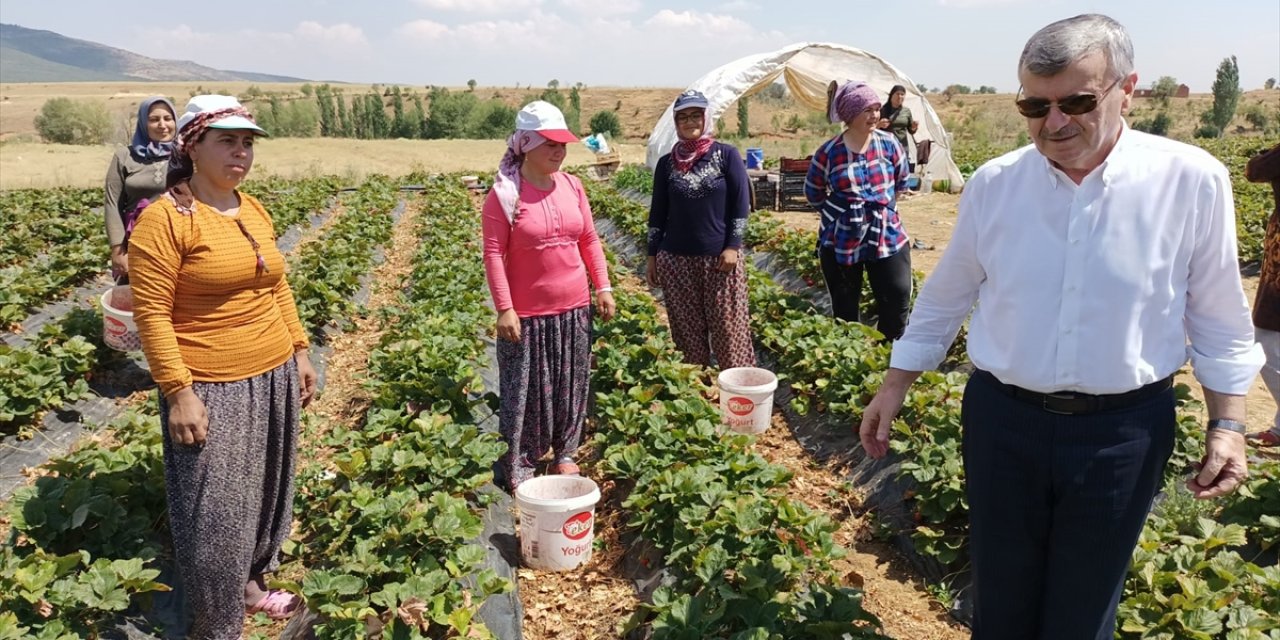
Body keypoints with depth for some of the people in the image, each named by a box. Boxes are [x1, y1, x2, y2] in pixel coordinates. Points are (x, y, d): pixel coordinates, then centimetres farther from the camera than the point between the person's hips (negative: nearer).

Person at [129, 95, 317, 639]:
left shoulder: (254, 210, 8)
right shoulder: (165, 218, -15)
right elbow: (151, 312, -16)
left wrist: (299, 350, 14)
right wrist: (178, 392, -19)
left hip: (274, 376, 7)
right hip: (212, 390, -7)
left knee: (264, 491, 19)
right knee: (215, 511, 4)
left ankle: (250, 581, 41)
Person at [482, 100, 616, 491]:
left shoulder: (572, 186, 3)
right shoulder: (504, 194, -12)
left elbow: (590, 240, 10)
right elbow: (494, 255, -13)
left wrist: (603, 287, 6)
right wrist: (504, 309, -16)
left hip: (574, 308, 5)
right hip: (527, 313, -5)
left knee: (571, 385, 15)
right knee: (525, 390, 5)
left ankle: (565, 453, 33)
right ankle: (518, 465, 20)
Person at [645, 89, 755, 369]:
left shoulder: (726, 154, 0)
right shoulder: (667, 162, 7)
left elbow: (741, 203, -1)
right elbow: (658, 212, 10)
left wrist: (733, 247, -9)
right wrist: (652, 256, 8)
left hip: (720, 257, -2)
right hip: (675, 259, 2)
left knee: (728, 330, -1)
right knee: (687, 332, 6)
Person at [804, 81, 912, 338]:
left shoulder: (888, 143, -2)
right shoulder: (828, 152, -9)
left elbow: (901, 182, 13)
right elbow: (813, 194, 6)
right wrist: (841, 212, 6)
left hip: (888, 235, 2)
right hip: (840, 240, -2)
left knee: (898, 298, -1)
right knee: (844, 307, 10)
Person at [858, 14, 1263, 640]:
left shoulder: (1191, 180, -9)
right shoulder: (993, 183, -5)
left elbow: (1218, 319, 1)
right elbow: (945, 299, 5)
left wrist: (1228, 424, -1)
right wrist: (894, 388, 8)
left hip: (1122, 430, -1)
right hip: (1002, 420, 1)